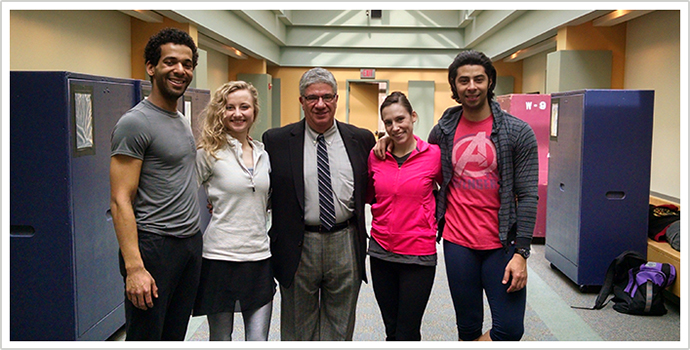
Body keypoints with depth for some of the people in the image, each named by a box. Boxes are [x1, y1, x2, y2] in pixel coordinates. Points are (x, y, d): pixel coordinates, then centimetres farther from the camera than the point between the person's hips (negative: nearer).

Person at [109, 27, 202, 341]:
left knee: (175, 336, 15)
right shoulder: (134, 123, -12)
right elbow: (121, 201, -16)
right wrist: (134, 267, -23)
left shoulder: (183, 121, 15)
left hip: (191, 243, 8)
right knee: (146, 336, 0)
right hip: (153, 245, -8)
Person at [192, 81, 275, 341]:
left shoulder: (264, 154, 9)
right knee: (221, 338, 11)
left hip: (259, 256, 4)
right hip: (220, 256, -4)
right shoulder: (208, 153, -6)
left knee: (259, 339, 6)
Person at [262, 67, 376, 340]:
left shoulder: (361, 139, 3)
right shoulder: (276, 141, -2)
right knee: (298, 328, 15)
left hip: (346, 246, 1)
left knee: (340, 327, 16)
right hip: (298, 247, -1)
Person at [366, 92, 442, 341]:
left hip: (418, 255, -3)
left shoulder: (434, 154, -7)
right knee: (392, 331, 15)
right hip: (381, 252, 4)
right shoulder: (375, 156, 2)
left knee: (407, 334, 1)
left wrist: (436, 222, 0)